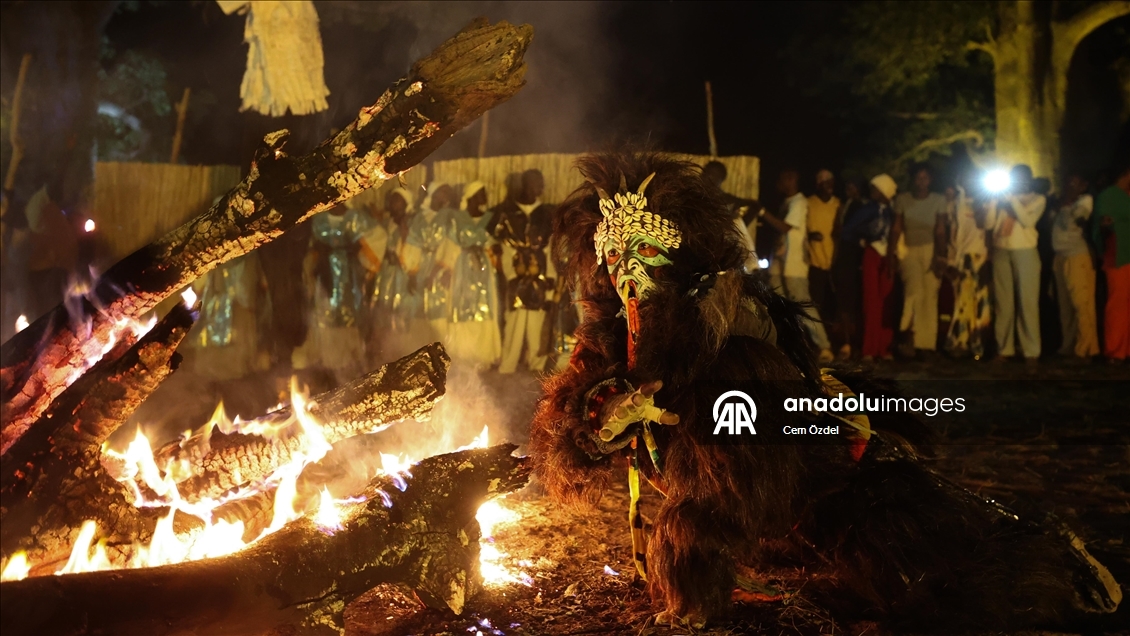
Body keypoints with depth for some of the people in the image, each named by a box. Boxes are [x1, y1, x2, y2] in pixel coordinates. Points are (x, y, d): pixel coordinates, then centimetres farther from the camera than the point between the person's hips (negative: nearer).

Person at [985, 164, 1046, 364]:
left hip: (1025, 252, -3)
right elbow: (989, 223, 5)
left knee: (1027, 301, -6)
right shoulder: (1001, 198, 14)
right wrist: (993, 201, -2)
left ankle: (1031, 351, -6)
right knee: (1003, 302, 1)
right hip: (1000, 252, 3)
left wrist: (1013, 199, -7)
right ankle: (1004, 348, 4)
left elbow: (1028, 220, -8)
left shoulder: (1037, 199, 8)